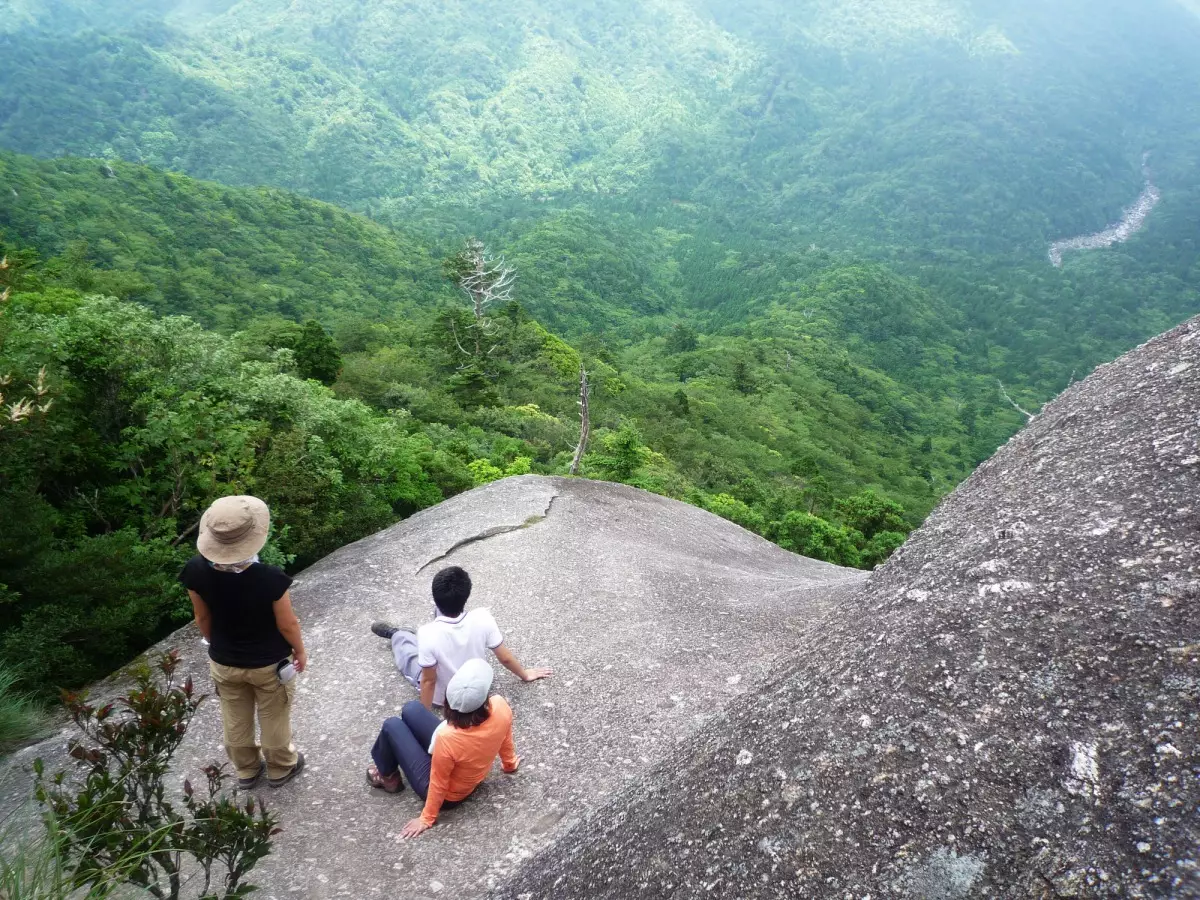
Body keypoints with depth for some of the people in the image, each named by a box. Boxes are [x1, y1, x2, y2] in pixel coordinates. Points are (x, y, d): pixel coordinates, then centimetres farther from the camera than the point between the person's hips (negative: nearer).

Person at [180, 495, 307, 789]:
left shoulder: (197, 571, -25)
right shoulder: (270, 578, -35)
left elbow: (202, 618, -7)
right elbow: (287, 624, -20)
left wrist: (217, 645, 13)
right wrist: (300, 651, 1)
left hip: (223, 663, 3)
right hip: (269, 664, -3)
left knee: (235, 721, 28)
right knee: (274, 720, 24)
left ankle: (246, 770, 50)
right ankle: (280, 769, 47)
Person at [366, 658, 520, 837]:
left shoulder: (448, 737, -43)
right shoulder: (501, 707, -28)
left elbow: (438, 784, -25)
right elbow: (505, 740, -5)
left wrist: (426, 819, -6)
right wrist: (510, 763, 16)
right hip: (471, 775, 5)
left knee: (392, 726, 2)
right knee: (410, 709, 11)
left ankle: (388, 777, 32)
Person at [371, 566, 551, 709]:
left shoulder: (428, 633, -37)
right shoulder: (483, 618, -29)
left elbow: (429, 681, -24)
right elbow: (505, 658, -16)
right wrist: (525, 674, 4)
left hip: (441, 697, -3)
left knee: (402, 638, 19)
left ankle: (395, 634, 51)